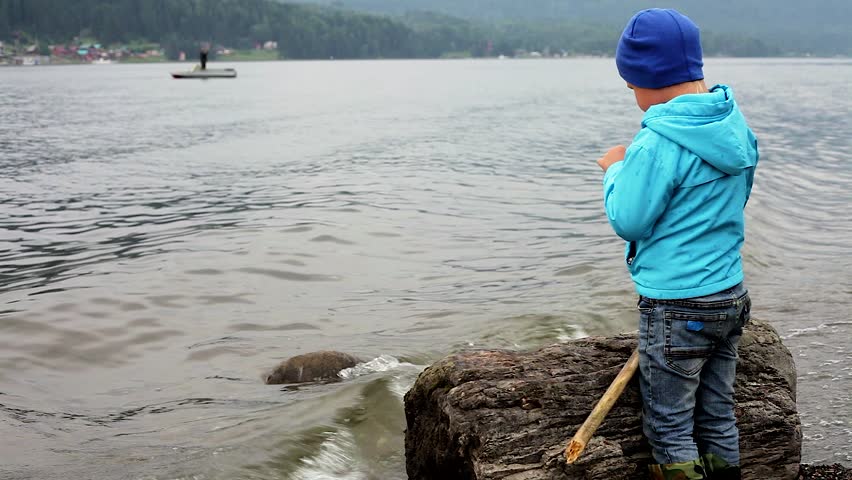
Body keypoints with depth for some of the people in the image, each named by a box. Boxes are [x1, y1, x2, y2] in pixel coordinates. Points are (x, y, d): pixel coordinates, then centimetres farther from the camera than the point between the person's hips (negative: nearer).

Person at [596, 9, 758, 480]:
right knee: (718, 419, 18)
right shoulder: (736, 126, 5)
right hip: (731, 296, 8)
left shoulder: (658, 143, -21)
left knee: (670, 429, 6)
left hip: (677, 308, -8)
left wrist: (615, 170, 2)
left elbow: (628, 222, -14)